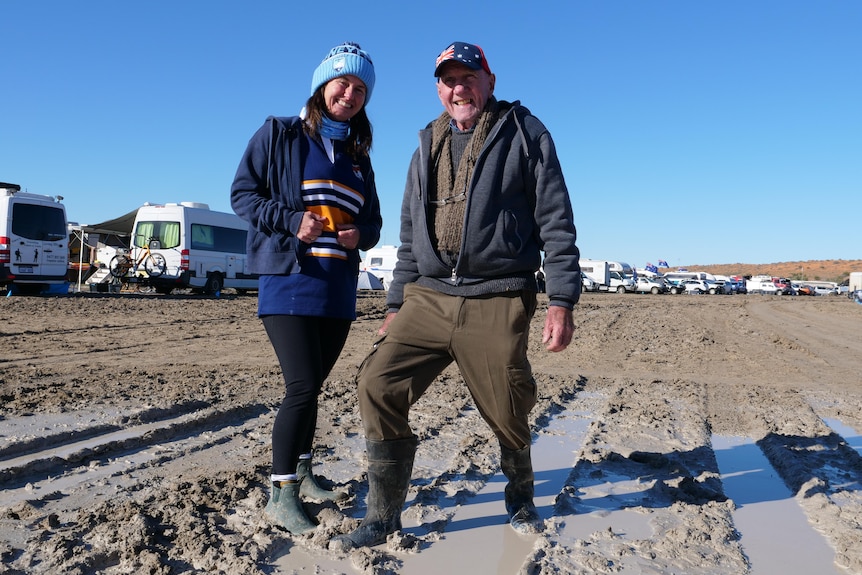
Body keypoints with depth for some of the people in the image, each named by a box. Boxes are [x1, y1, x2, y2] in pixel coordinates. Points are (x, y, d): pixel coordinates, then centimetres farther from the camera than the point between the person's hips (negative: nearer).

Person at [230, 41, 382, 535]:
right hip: (290, 278, -5)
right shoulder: (280, 134, 2)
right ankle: (281, 496, 1)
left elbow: (373, 219, 19)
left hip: (340, 286, 6)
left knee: (313, 386, 15)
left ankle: (302, 475, 32)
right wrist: (292, 220, -17)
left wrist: (360, 235, -5)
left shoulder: (359, 156, 16)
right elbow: (243, 193, -2)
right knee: (303, 387, -13)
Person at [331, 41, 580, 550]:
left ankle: (521, 495, 35)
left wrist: (562, 300, -8)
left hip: (498, 302, -4)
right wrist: (397, 306, 17)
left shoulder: (524, 132, 5)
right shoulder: (428, 148, 19)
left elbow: (556, 221, -1)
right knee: (378, 384, -8)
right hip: (428, 296, 4)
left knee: (508, 412, 2)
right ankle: (383, 517, 7)